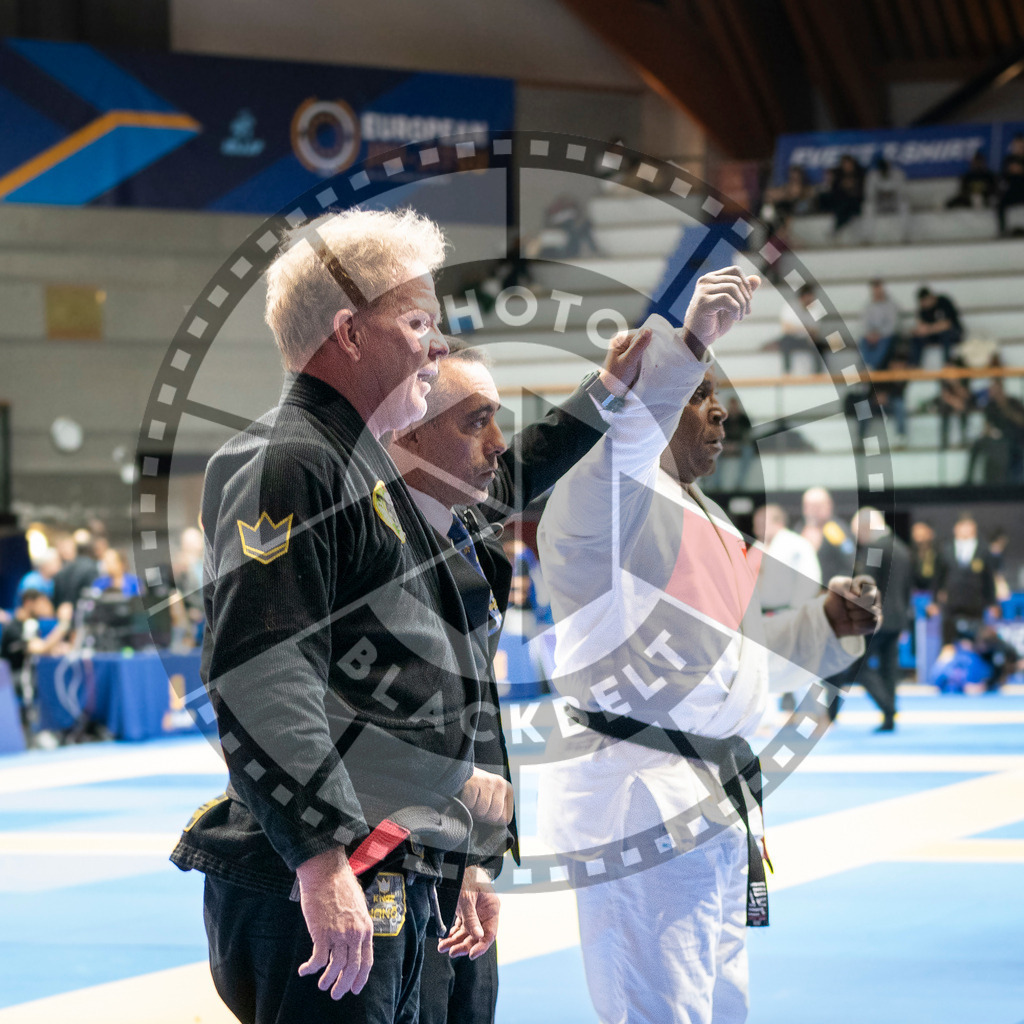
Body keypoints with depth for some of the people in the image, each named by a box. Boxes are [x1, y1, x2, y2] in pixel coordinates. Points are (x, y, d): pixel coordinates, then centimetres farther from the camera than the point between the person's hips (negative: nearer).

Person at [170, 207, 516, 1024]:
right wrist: (321, 859, -27)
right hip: (323, 889, -10)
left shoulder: (362, 473, 23)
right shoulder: (285, 466, -10)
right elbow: (260, 678, -21)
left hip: (389, 887, 11)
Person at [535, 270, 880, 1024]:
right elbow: (624, 432, -31)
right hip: (638, 801, -10)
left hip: (713, 806, 10)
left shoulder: (705, 520, 23)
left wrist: (827, 624, 13)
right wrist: (691, 341, -43)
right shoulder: (604, 497, -8)